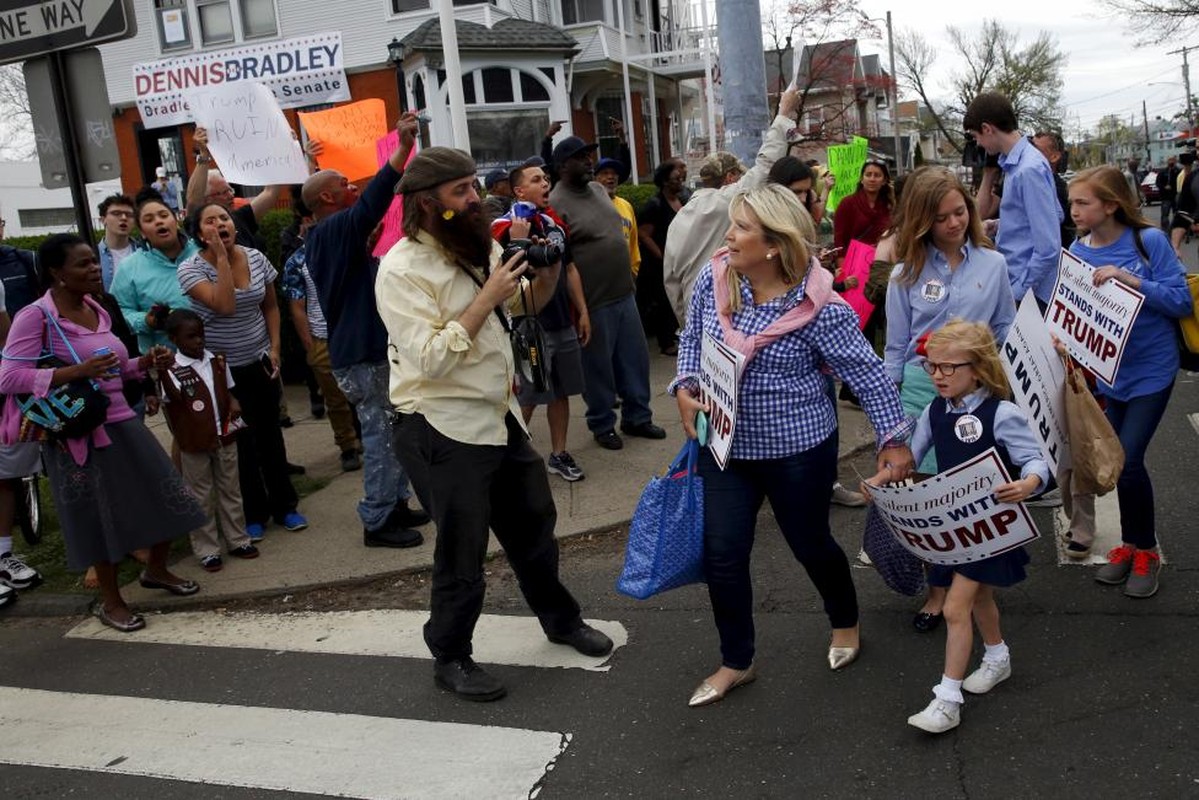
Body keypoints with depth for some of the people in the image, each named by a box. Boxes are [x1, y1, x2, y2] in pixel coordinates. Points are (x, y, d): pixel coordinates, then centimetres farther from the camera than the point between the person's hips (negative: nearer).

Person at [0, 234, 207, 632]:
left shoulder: (96, 310, 9)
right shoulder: (35, 316, -13)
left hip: (121, 422, 7)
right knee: (100, 516, 6)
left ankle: (156, 570, 37)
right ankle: (110, 601, 26)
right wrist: (78, 371, -27)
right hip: (79, 433, -7)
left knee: (164, 498, 11)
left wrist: (147, 363, 2)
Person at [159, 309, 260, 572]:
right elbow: (170, 402, -24)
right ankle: (207, 550, 15)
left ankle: (237, 540, 26)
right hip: (194, 444, -4)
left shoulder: (217, 361, 3)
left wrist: (233, 403, -5)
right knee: (201, 498, 6)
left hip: (224, 438, 5)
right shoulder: (171, 370, -12)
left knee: (230, 491, 14)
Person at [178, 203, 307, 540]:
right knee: (240, 440, 5)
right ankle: (253, 514, 18)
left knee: (270, 433, 12)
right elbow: (224, 305, -30)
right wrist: (222, 257, -26)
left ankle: (284, 505, 25)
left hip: (260, 362, 4)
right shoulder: (191, 268, -15)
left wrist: (275, 347, -1)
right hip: (222, 369, -3)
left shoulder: (256, 258, -3)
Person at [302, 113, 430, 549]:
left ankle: (396, 504, 26)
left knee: (392, 431, 17)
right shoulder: (334, 230, -15)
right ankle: (377, 522, 3)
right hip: (363, 354, -11)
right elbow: (372, 203, -32)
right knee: (381, 435, -5)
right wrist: (403, 147, -37)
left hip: (368, 347, 11)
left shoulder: (333, 237, 17)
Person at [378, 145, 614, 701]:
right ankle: (450, 658, 24)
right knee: (462, 550, 4)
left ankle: (560, 618, 43)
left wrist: (549, 271, -4)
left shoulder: (478, 247, 5)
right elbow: (430, 359, -25)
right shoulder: (403, 270, -17)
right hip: (443, 428, -8)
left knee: (534, 521, 21)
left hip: (499, 415, 8)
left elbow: (528, 304, 17)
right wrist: (488, 298, -24)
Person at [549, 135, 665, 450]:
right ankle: (602, 425, 23)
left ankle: (637, 417, 30)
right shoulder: (555, 204, -15)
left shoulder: (598, 189, 10)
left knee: (635, 360, 15)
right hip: (593, 303, -7)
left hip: (625, 294, 8)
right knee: (598, 367, 6)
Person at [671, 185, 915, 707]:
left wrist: (894, 439, -11)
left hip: (798, 449, -4)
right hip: (726, 445, 4)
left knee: (810, 544, 16)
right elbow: (691, 340, 8)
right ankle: (736, 662, 25)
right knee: (722, 554, 4)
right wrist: (686, 389, -8)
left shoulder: (817, 307, -19)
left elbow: (866, 373, -12)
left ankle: (845, 622, 48)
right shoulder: (713, 280, -7)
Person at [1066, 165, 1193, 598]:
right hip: (1107, 370, 5)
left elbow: (1182, 301, -15)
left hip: (1150, 370, -4)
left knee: (1128, 460, -9)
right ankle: (1131, 542, 30)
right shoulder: (1079, 250, -3)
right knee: (1115, 461, 10)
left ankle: (1145, 550, 13)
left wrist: (1131, 280, -27)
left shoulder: (1148, 241, -14)